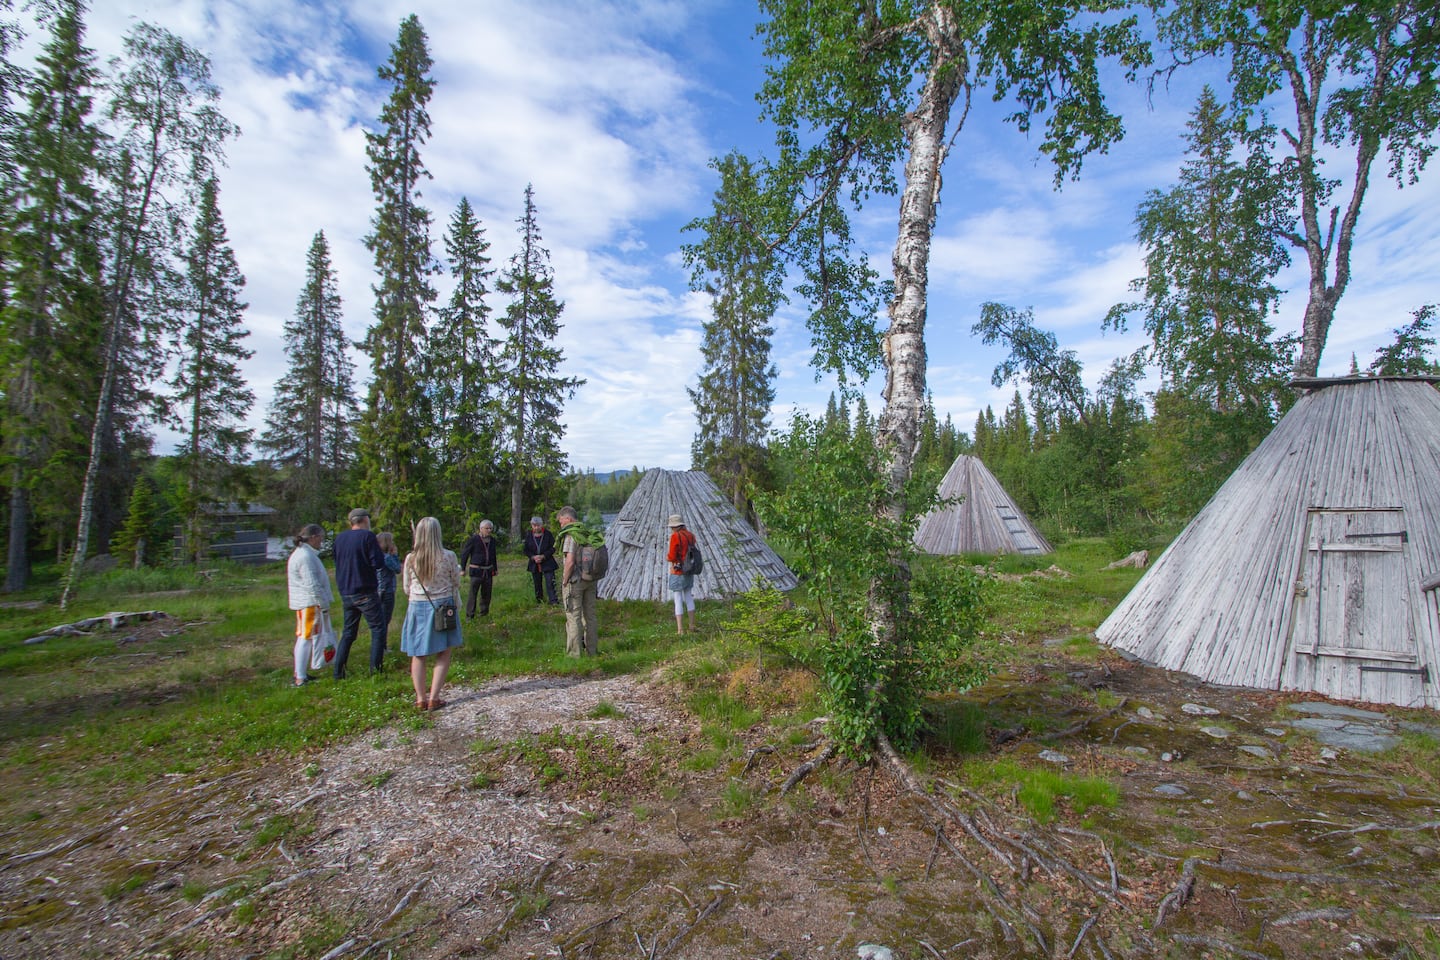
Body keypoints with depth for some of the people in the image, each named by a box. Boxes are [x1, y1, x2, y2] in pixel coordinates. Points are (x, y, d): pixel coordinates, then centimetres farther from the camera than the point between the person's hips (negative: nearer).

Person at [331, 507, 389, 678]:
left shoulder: (339, 539, 9)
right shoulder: (367, 536, -12)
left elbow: (337, 564, 19)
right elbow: (378, 562, -16)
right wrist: (380, 552, 2)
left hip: (346, 593, 7)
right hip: (366, 593, -6)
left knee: (348, 632, 15)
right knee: (377, 629, 3)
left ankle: (338, 671, 14)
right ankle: (375, 668, 1)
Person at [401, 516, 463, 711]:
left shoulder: (411, 559, -6)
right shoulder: (448, 557, -11)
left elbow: (407, 589, 3)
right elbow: (456, 584, -1)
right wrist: (453, 602, 19)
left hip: (417, 607, 2)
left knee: (418, 655, 12)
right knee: (443, 655, 9)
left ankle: (421, 698, 15)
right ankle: (433, 698, 6)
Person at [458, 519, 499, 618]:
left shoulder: (492, 540, 10)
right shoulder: (474, 539, -7)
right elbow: (464, 553, -4)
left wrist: (495, 568, 23)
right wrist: (463, 568, -6)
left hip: (488, 571, 6)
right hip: (476, 571, -5)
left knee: (486, 593, 10)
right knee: (473, 593, -6)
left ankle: (484, 612, 22)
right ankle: (469, 615, -1)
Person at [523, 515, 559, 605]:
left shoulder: (548, 534, -3)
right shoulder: (528, 536, 5)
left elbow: (553, 548, -4)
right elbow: (526, 550, 5)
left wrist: (543, 556, -16)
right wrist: (533, 557, -13)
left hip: (547, 563, -3)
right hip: (534, 564, 3)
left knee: (550, 583, -10)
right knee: (537, 584, 12)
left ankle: (553, 601, -9)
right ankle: (539, 601, 24)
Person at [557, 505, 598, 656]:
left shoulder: (571, 536, -15)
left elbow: (570, 562, -22)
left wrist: (564, 581, -11)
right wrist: (592, 576, 15)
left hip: (575, 581, -7)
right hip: (591, 581, 7)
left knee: (574, 618, 0)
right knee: (590, 616, 14)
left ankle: (574, 654, 5)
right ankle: (592, 651, 23)